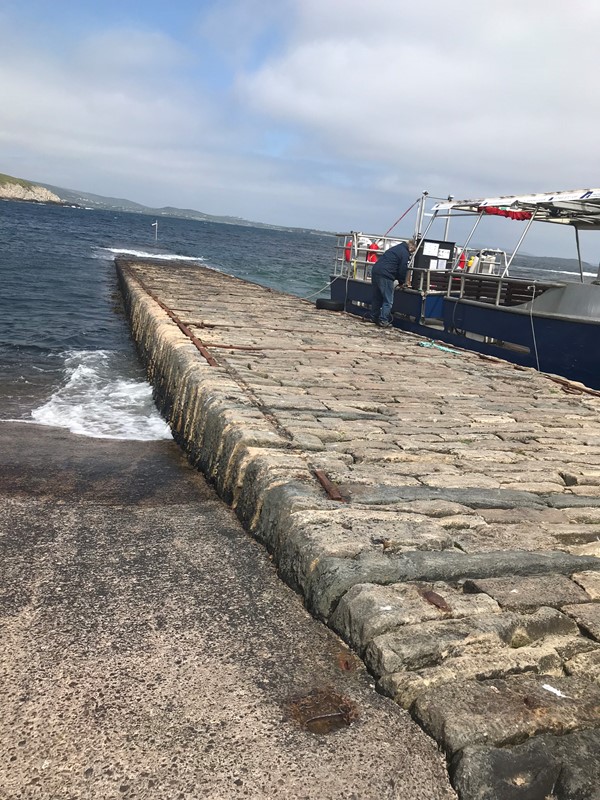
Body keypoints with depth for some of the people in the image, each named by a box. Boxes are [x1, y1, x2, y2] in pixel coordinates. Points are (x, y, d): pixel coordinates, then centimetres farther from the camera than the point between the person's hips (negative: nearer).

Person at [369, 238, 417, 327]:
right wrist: (401, 282, 13)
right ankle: (383, 321, -5)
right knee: (388, 300, -2)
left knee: (376, 297, 18)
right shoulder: (405, 253, -3)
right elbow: (403, 269, -5)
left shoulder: (396, 248, 25)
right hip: (385, 275, -9)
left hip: (375, 270, 9)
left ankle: (374, 317, 26)